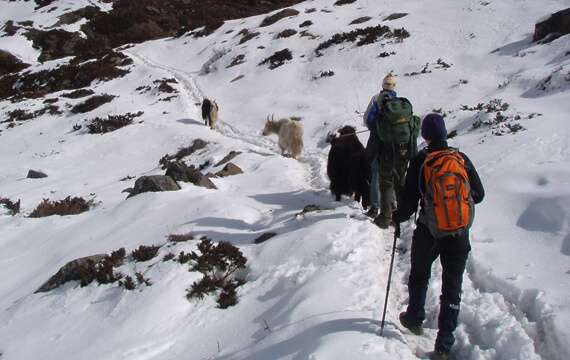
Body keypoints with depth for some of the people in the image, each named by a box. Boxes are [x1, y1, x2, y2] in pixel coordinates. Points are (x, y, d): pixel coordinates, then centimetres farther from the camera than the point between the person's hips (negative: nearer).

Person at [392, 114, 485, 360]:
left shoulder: (420, 162, -11)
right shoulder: (462, 159, -4)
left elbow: (409, 201, -10)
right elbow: (478, 194, 5)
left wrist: (396, 218, 10)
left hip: (429, 234, -1)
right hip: (460, 236, 1)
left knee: (419, 276, 25)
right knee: (452, 288, 8)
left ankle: (415, 319, 42)